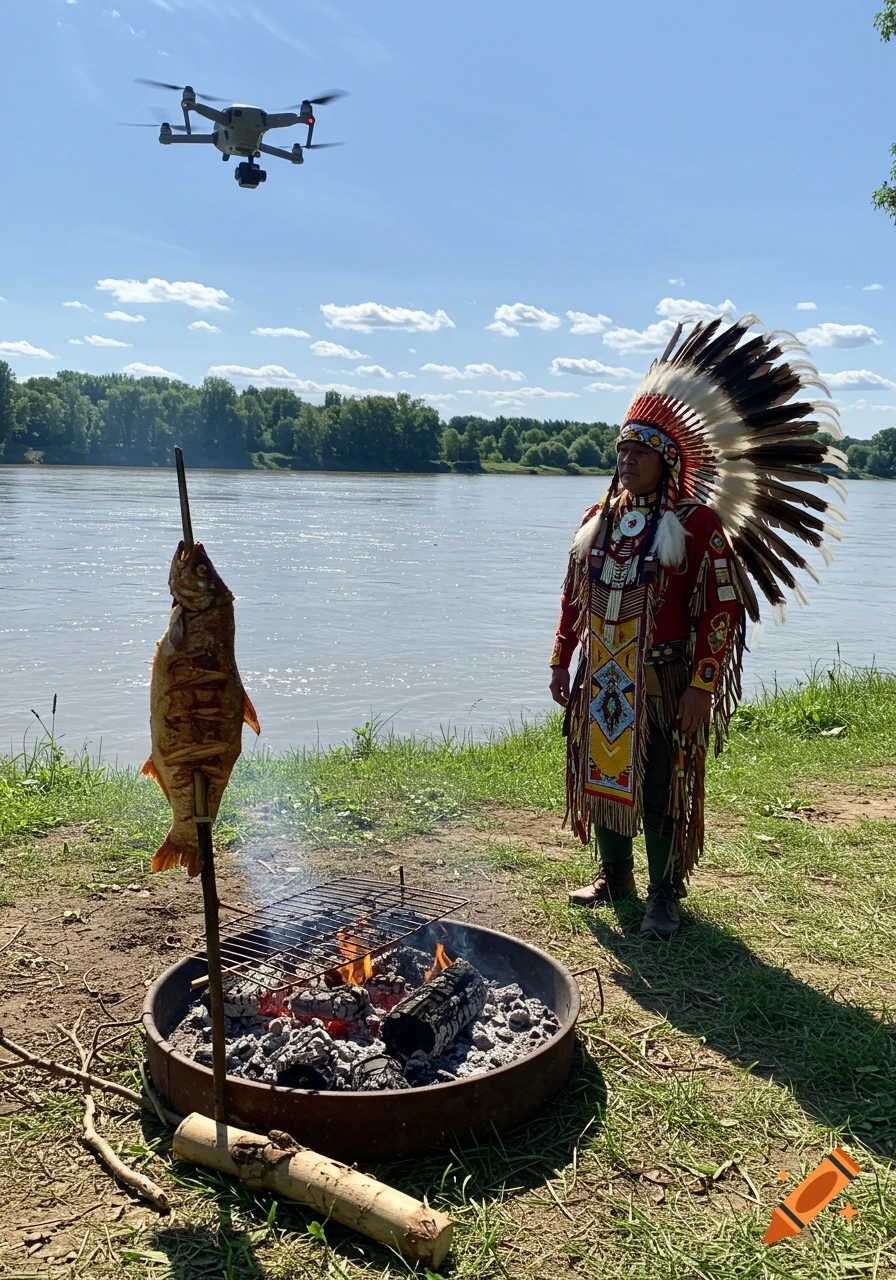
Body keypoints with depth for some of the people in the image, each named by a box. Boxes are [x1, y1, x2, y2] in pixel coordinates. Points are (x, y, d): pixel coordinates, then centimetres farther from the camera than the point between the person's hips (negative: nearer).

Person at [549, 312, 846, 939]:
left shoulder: (697, 523, -10)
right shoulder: (600, 518, 7)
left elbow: (722, 612, -12)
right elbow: (574, 598, 13)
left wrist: (701, 688, -16)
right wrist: (560, 663, 12)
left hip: (661, 687, -5)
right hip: (600, 683, 6)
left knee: (660, 791, 4)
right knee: (602, 776, 15)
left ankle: (665, 894, 21)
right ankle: (614, 875, 34)